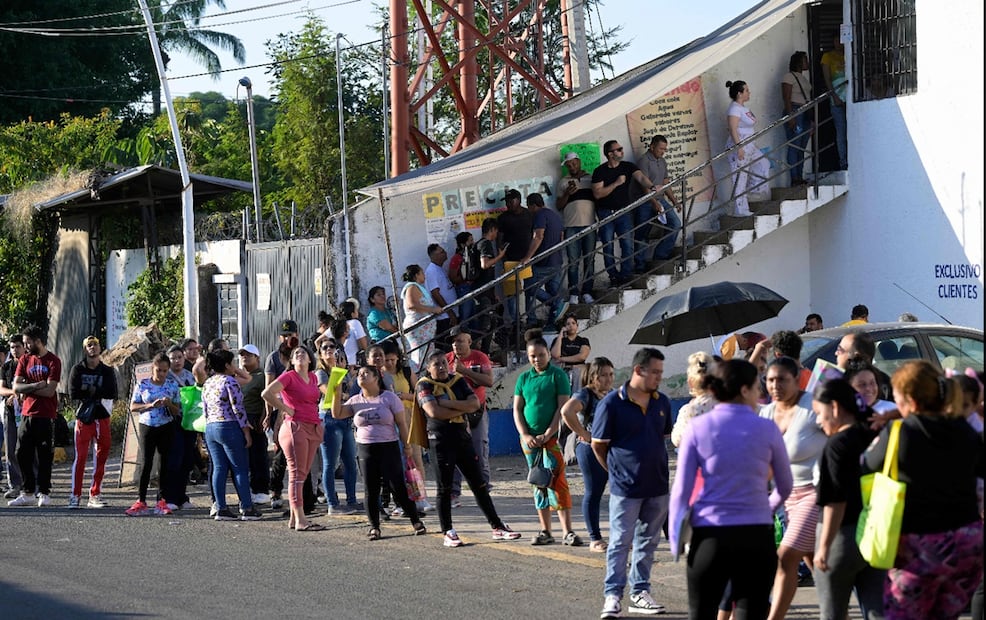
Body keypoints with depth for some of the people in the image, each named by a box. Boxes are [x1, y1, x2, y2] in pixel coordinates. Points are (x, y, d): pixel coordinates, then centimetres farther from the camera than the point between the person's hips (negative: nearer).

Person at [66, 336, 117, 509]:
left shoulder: (107, 371, 11)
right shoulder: (78, 369, 7)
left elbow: (112, 394, -3)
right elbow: (73, 393, -7)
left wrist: (88, 392, -7)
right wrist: (97, 394, -7)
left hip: (102, 418, 3)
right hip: (83, 418, -3)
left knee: (101, 456, 4)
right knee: (81, 456, -9)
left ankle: (95, 495, 12)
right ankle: (75, 496, -9)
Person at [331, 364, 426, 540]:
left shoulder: (389, 398, 0)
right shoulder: (355, 401, 8)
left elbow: (401, 423, 0)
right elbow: (337, 414, -2)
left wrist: (407, 444, -4)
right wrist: (337, 392, -11)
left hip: (389, 448, -3)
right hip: (365, 449, 3)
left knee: (398, 489, -5)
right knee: (371, 491, 2)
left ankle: (416, 522, 7)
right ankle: (374, 527, 10)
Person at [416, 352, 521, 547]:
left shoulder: (458, 381, 12)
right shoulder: (425, 385, -3)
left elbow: (475, 403, -2)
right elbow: (434, 412, -19)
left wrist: (449, 404, -12)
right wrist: (462, 409, -8)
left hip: (462, 436, 5)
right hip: (441, 440, -5)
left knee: (479, 484, 8)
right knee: (445, 488, 0)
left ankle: (497, 527, 12)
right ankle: (448, 533, 6)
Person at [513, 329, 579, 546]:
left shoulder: (558, 375, -2)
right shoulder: (524, 378, 11)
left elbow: (563, 408, -7)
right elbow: (517, 409, 10)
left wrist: (547, 435, -14)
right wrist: (525, 435, -5)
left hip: (552, 437, -5)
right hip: (529, 438, 5)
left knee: (556, 481, -12)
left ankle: (568, 532, -15)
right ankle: (545, 531, 14)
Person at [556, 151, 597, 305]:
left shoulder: (591, 179, 13)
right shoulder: (563, 182, 13)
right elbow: (558, 205, 11)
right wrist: (567, 194, -7)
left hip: (590, 224, 1)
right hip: (571, 226, -1)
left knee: (589, 260, 0)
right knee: (573, 262, -5)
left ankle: (587, 292, 4)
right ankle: (573, 294, -4)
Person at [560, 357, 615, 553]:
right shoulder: (585, 395, -8)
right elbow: (567, 411, -27)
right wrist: (583, 434, -20)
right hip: (591, 449, -7)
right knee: (593, 493, 1)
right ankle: (595, 539, 7)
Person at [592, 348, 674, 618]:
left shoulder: (662, 402, 4)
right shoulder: (612, 403, -12)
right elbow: (598, 444, -4)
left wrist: (654, 466, 13)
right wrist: (618, 471, 4)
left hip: (657, 486, 5)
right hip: (625, 487, -5)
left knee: (648, 542, 11)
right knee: (620, 542, -2)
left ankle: (640, 592, 20)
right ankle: (613, 595, 4)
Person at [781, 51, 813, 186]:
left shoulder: (805, 78, 20)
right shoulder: (789, 77, -7)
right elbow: (786, 98, -14)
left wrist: (811, 119, 20)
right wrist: (790, 116, -21)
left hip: (805, 114, 9)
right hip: (794, 112, -9)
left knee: (802, 148, 8)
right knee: (794, 147, -10)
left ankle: (800, 178, 10)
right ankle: (794, 179, -12)